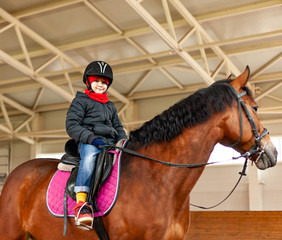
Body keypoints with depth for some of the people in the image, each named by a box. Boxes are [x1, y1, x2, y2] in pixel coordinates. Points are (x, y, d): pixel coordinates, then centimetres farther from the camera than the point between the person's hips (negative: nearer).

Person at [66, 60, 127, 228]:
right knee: (90, 154, -39)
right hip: (88, 144, -6)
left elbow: (119, 129, 29)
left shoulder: (110, 106, 29)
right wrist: (91, 139, -17)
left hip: (110, 144, 6)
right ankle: (81, 204, -50)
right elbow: (72, 126, -3)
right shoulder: (81, 101, 10)